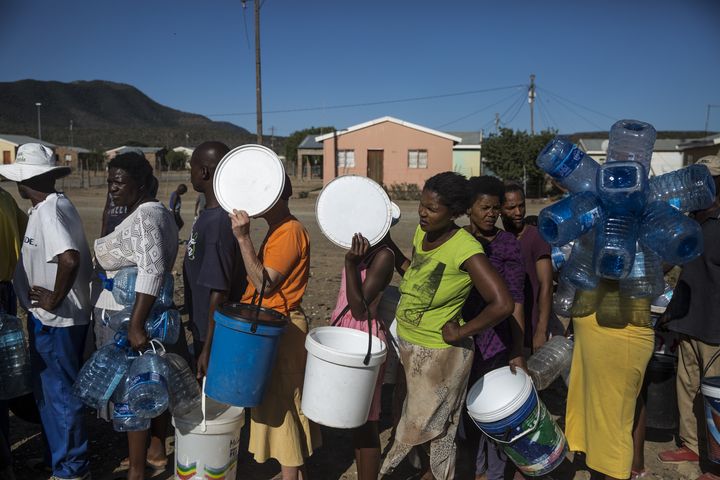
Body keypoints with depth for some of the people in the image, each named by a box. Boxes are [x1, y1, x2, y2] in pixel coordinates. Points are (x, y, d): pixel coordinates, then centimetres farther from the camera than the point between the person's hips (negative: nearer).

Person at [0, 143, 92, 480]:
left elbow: (70, 259, -36)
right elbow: (77, 257, 15)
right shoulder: (54, 205, 9)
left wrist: (55, 299, -23)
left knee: (60, 393, 4)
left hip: (56, 321, -10)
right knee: (49, 391, 22)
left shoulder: (48, 211, -21)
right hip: (50, 318, 10)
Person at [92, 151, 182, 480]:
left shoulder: (143, 217, -20)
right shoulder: (156, 212, 11)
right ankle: (156, 453, 34)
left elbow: (152, 270, -31)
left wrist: (135, 325, -33)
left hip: (130, 320, -10)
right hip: (154, 315, 10)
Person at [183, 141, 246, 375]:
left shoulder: (218, 223, -26)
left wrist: (208, 349, -21)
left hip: (214, 335, -9)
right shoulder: (207, 214, 5)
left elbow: (219, 291, -26)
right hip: (203, 329, 9)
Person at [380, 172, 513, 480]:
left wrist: (461, 332, -20)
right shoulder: (422, 233, -2)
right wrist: (388, 244, 5)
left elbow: (502, 304, -30)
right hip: (408, 346, 7)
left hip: (439, 354, -7)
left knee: (426, 427, 12)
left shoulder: (465, 249, -25)